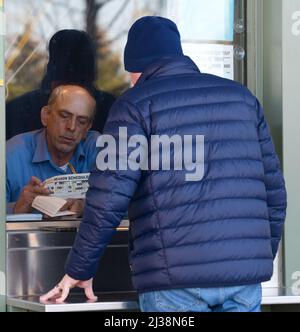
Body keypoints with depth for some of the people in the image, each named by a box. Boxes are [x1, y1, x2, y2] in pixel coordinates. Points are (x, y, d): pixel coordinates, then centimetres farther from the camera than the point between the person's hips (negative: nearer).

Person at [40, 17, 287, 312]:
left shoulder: (137, 104, 1)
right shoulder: (241, 96, 16)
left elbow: (108, 200, -7)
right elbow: (274, 190, 16)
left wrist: (79, 270, 4)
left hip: (175, 276, -4)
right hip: (245, 275, 4)